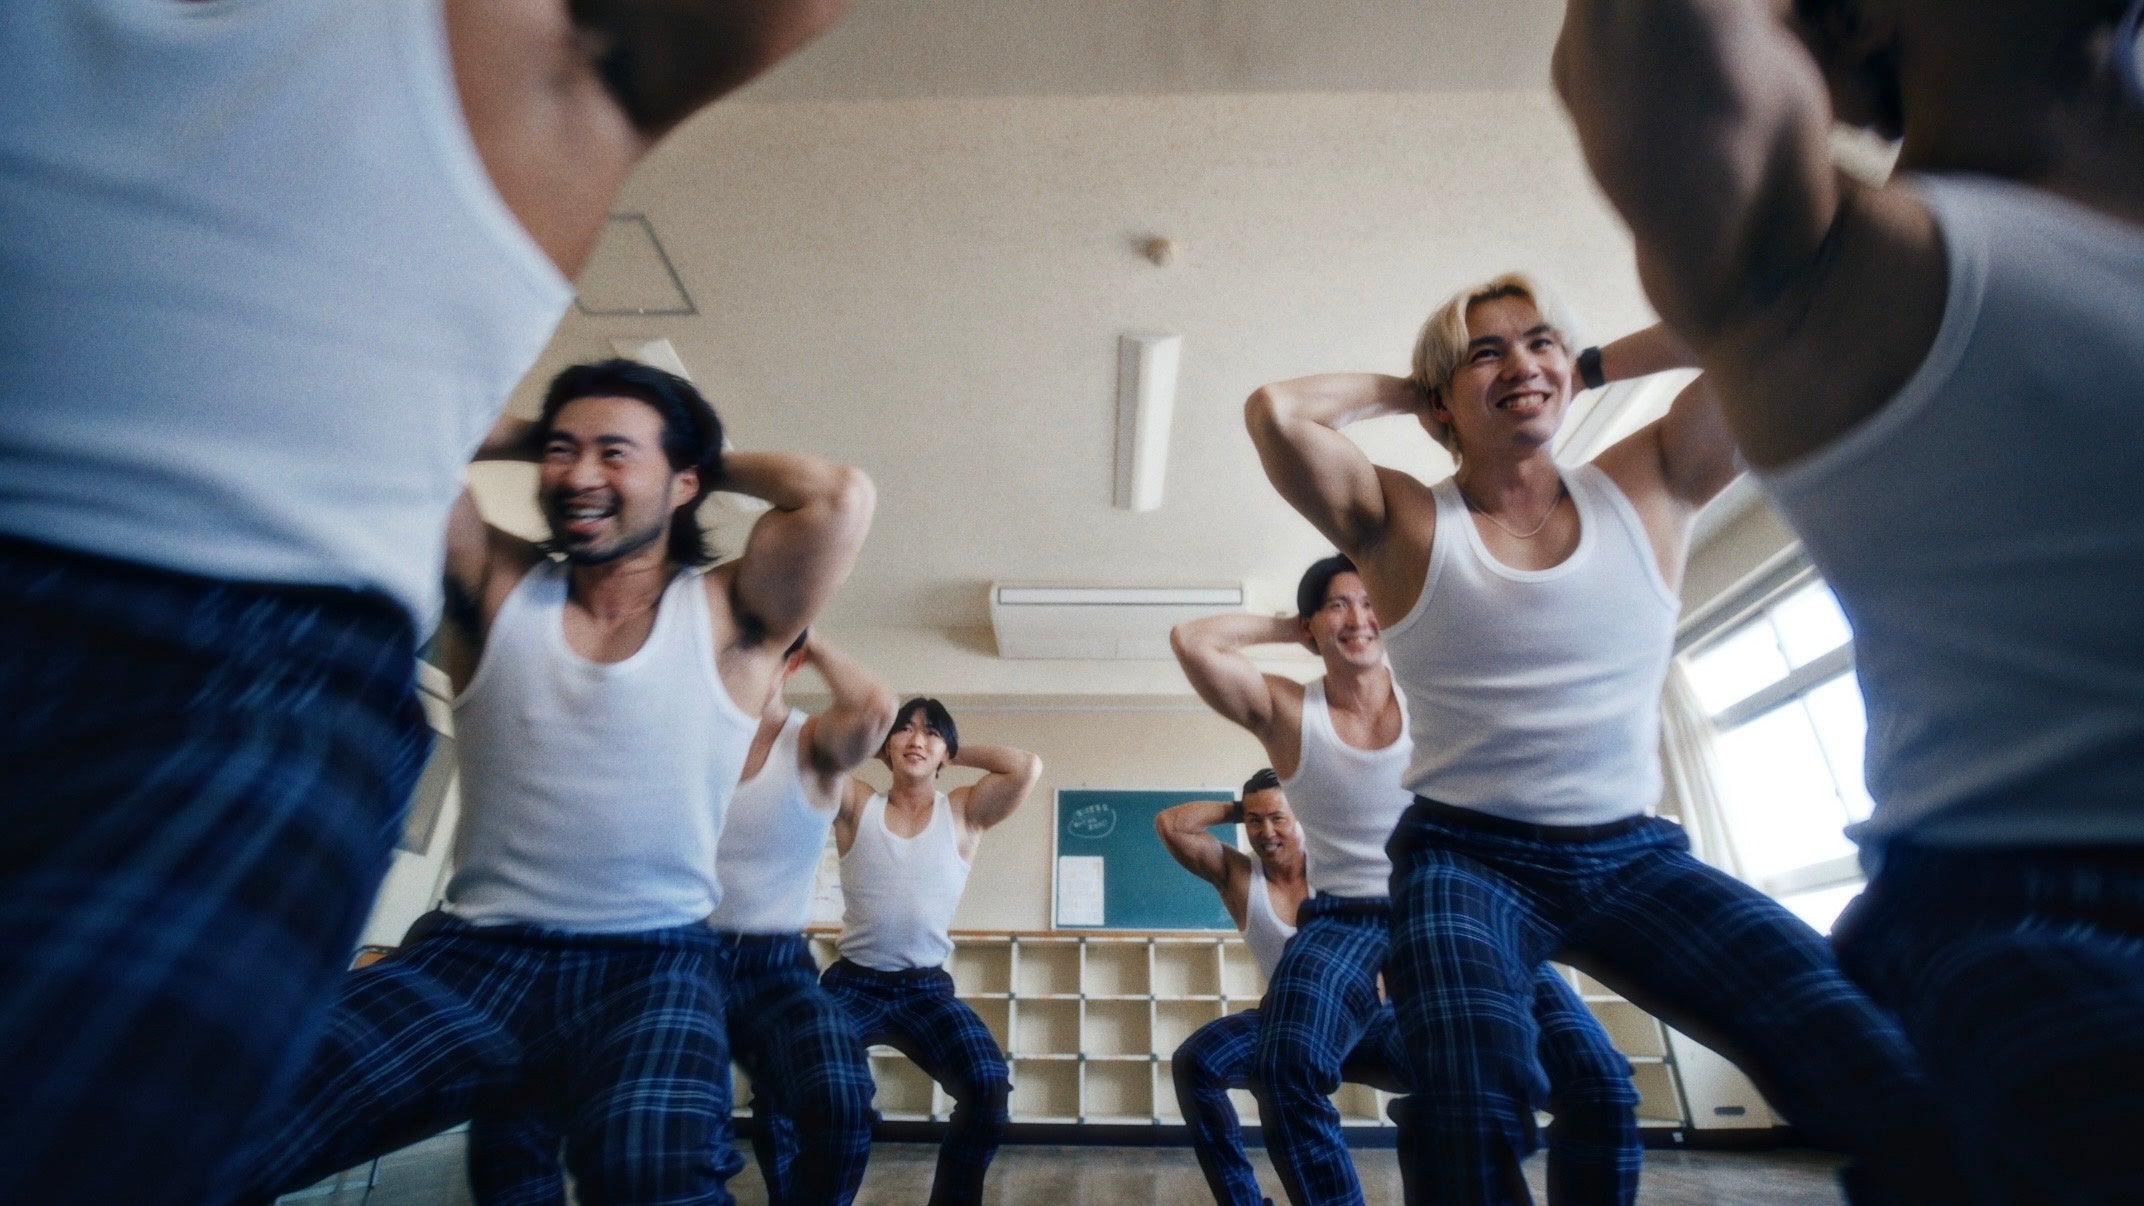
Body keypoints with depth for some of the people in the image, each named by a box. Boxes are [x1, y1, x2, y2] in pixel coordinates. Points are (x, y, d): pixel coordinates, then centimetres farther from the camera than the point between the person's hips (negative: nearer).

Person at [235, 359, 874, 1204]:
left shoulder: (726, 616, -1)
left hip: (653, 966, -3)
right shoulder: (500, 588, 8)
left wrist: (709, 458, 2)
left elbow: (840, 497, -15)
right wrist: (529, 434, 12)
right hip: (471, 953, 4)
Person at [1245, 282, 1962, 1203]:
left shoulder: (1652, 485, 7)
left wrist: (1592, 365, 10)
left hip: (1635, 854, 3)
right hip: (1466, 858, -3)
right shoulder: (1404, 523, -1)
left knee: (1896, 1090, -18)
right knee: (1469, 1126, -28)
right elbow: (1274, 411, -15)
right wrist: (1401, 390, 2)